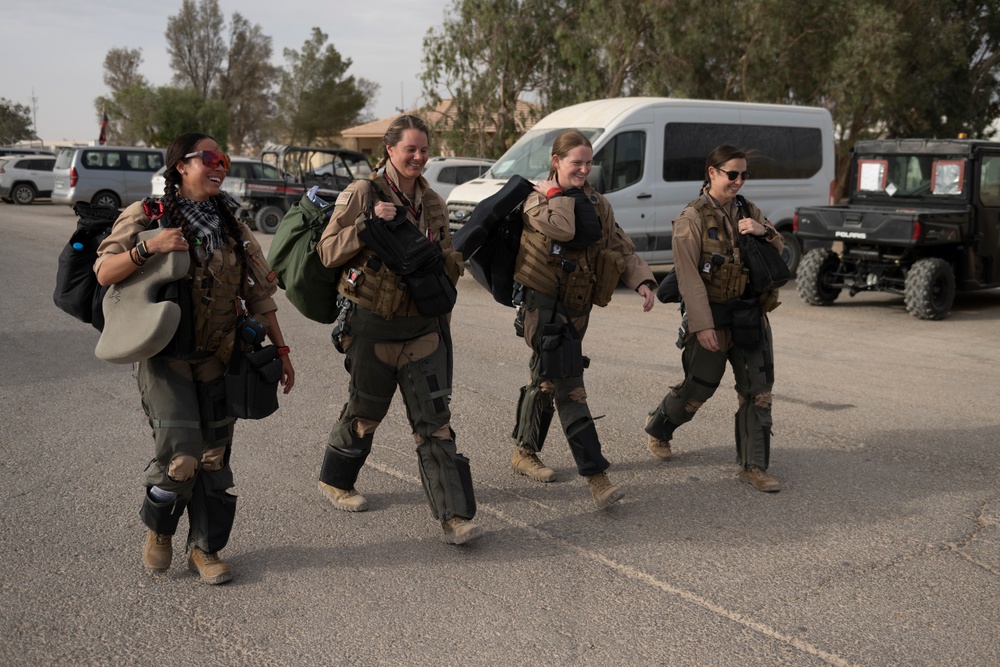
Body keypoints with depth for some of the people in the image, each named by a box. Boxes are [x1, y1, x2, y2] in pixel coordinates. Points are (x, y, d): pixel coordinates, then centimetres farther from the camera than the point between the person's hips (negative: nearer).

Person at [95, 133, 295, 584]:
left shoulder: (231, 227, 11)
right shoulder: (147, 215, -2)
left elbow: (258, 292, 13)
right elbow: (104, 273, -7)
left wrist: (280, 348, 10)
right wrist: (148, 247, -24)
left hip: (217, 359, 4)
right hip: (165, 355, -4)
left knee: (215, 457, 6)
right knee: (181, 453, -15)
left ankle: (205, 548, 21)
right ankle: (158, 529, 14)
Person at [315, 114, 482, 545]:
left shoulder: (432, 203, 9)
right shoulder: (361, 195, -6)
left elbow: (447, 263, 20)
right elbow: (327, 252, -9)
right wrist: (368, 223, -21)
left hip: (422, 327, 4)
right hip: (372, 326, -3)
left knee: (435, 421, -2)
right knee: (365, 412, 13)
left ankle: (455, 516, -3)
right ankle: (335, 481, 39)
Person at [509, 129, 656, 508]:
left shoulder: (596, 204, 11)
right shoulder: (537, 199, -9)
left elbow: (622, 247, 5)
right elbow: (563, 229, -29)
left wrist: (642, 281, -11)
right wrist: (557, 193, -14)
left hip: (575, 308, 7)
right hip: (543, 305, -7)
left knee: (546, 380, 18)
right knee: (569, 389, -12)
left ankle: (524, 452, 35)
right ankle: (595, 476, -14)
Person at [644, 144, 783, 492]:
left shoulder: (748, 211, 8)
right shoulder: (692, 218, -10)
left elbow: (779, 252, 14)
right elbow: (689, 277, -15)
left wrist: (765, 232, -9)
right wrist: (702, 325, -20)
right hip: (712, 316, -5)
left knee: (758, 389, 2)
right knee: (698, 388, 6)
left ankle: (753, 465, 11)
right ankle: (658, 427, 36)